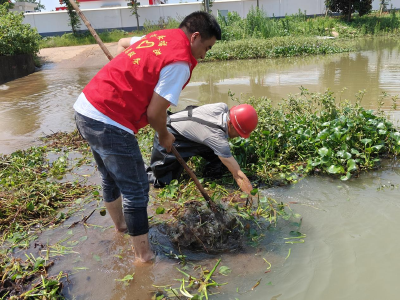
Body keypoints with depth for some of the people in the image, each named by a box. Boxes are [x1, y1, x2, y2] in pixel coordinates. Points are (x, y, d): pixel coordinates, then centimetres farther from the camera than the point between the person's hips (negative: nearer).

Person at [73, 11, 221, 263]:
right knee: (136, 190, 3)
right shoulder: (180, 61, -14)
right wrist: (165, 136, 5)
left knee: (111, 178, 27)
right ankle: (144, 255, 18)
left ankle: (120, 224, 49)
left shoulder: (158, 37, 13)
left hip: (85, 108, 10)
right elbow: (154, 112, -14)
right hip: (109, 123, -10)